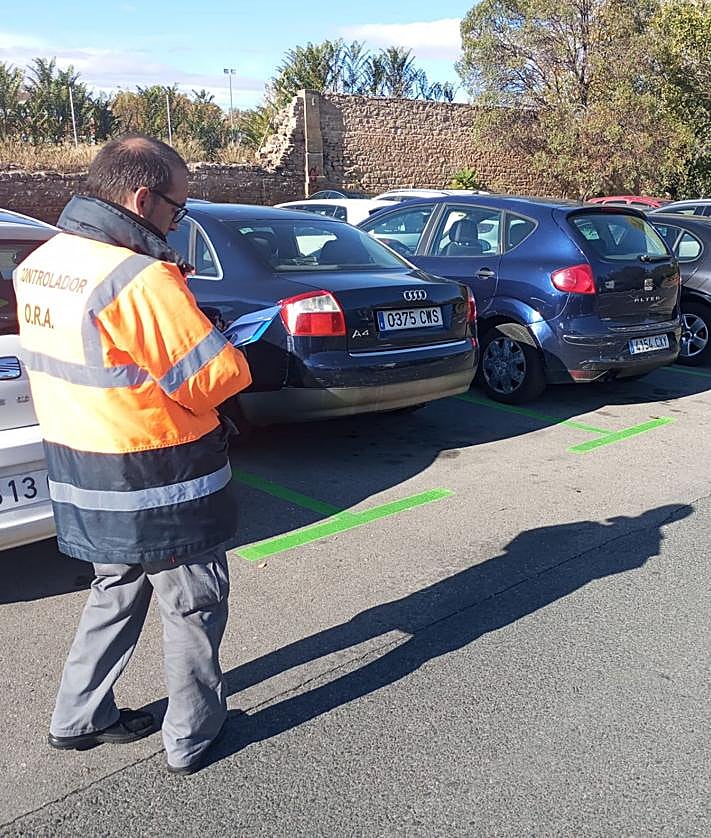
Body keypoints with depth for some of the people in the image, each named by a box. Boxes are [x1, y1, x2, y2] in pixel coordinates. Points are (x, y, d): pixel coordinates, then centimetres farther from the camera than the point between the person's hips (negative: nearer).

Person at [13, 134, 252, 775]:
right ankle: (191, 738, 29)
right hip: (161, 488, -8)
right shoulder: (141, 278, -26)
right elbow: (220, 376, -22)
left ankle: (79, 717, 39)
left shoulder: (37, 265, 3)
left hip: (84, 480, 8)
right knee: (192, 609, 12)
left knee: (117, 593, 27)